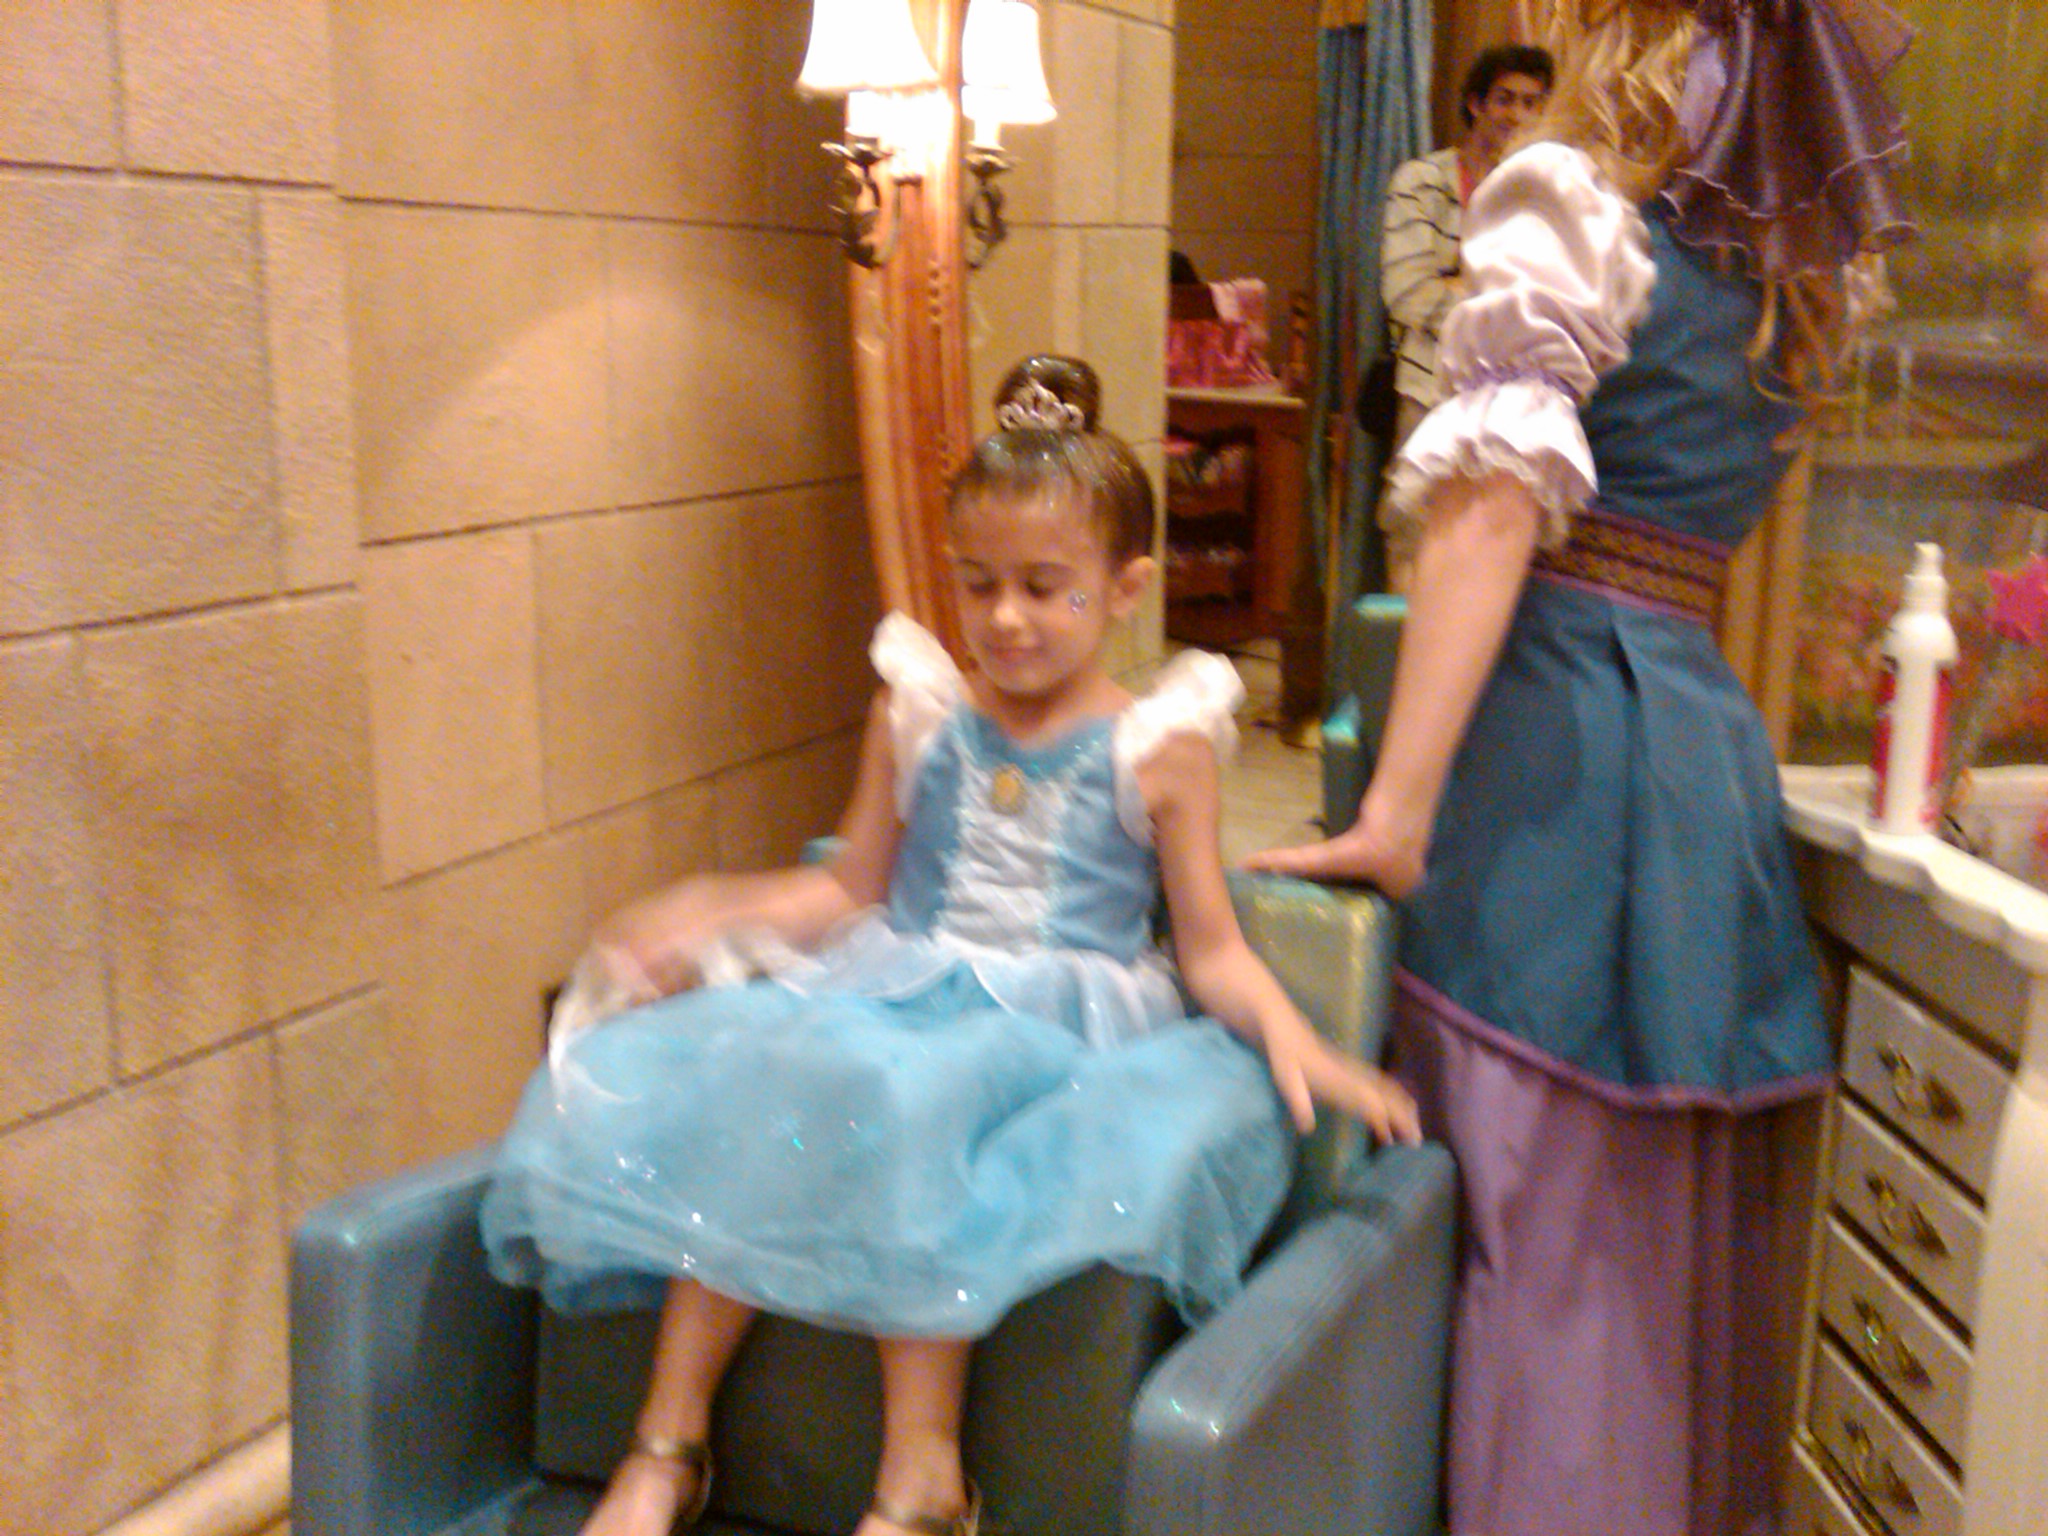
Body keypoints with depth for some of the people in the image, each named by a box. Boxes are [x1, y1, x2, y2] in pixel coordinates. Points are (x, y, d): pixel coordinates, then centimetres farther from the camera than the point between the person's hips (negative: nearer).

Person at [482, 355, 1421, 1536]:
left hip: (1065, 1019, -3)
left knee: (903, 1095, -34)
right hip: (899, 993, 4)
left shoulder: (1157, 747, 3)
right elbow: (853, 892, 16)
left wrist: (1291, 1038, -13)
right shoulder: (920, 716, 12)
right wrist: (712, 913, 2)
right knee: (729, 1069, -25)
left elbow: (1211, 949, 5)